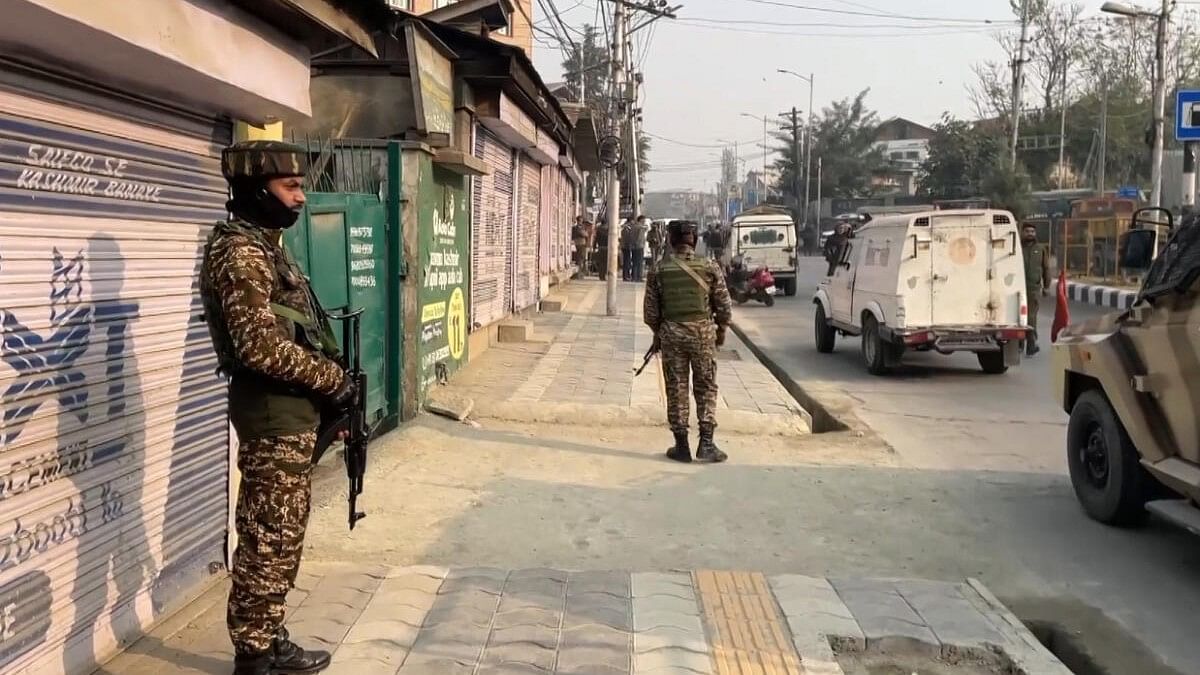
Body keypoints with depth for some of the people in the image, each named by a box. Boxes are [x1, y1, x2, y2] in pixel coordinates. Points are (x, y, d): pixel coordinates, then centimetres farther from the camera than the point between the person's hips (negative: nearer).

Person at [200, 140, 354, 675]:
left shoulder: (266, 245, 15)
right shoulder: (240, 251, -16)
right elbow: (262, 346, -25)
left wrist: (328, 383, 12)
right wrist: (333, 380, -16)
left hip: (290, 409, 10)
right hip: (273, 412, -10)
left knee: (283, 534, 17)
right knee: (267, 539, -1)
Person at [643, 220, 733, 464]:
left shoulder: (659, 270, -2)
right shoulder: (710, 267, -4)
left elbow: (650, 311, 1)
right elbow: (724, 305, -1)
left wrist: (658, 332, 18)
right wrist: (721, 330, 16)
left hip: (671, 333, 0)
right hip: (703, 332, 0)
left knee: (676, 389, 8)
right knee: (706, 388, 10)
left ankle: (682, 445, 12)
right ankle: (706, 443, 6)